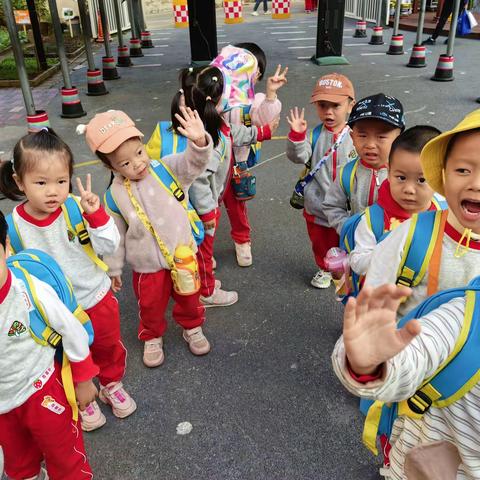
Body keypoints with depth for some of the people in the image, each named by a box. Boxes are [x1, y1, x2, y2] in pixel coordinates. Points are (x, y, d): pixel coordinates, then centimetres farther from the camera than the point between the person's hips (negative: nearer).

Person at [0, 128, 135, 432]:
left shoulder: (76, 208, -22)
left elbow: (109, 247, -19)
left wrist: (95, 214, -32)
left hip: (96, 298, 0)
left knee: (109, 348, 26)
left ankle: (112, 385, 56)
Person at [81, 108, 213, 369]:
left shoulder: (167, 169, -15)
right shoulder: (115, 195, -14)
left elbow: (193, 163, -32)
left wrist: (199, 142, -54)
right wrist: (114, 269, 6)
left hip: (183, 255, 1)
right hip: (147, 266, -1)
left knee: (189, 298, 24)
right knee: (151, 306, 20)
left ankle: (192, 328, 53)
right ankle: (152, 337, 50)